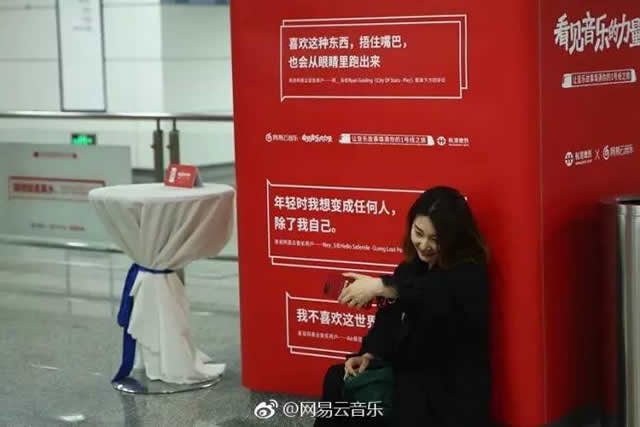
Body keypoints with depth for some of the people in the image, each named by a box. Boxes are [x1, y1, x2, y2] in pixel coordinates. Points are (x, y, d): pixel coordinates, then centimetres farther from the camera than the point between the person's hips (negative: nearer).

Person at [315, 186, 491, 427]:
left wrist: (380, 286, -42)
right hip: (412, 372, 8)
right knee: (338, 380, 0)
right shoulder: (412, 268, 8)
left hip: (452, 389, -8)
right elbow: (389, 319, 6)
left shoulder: (469, 273, -15)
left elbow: (436, 292, -37)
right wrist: (369, 354, -11)